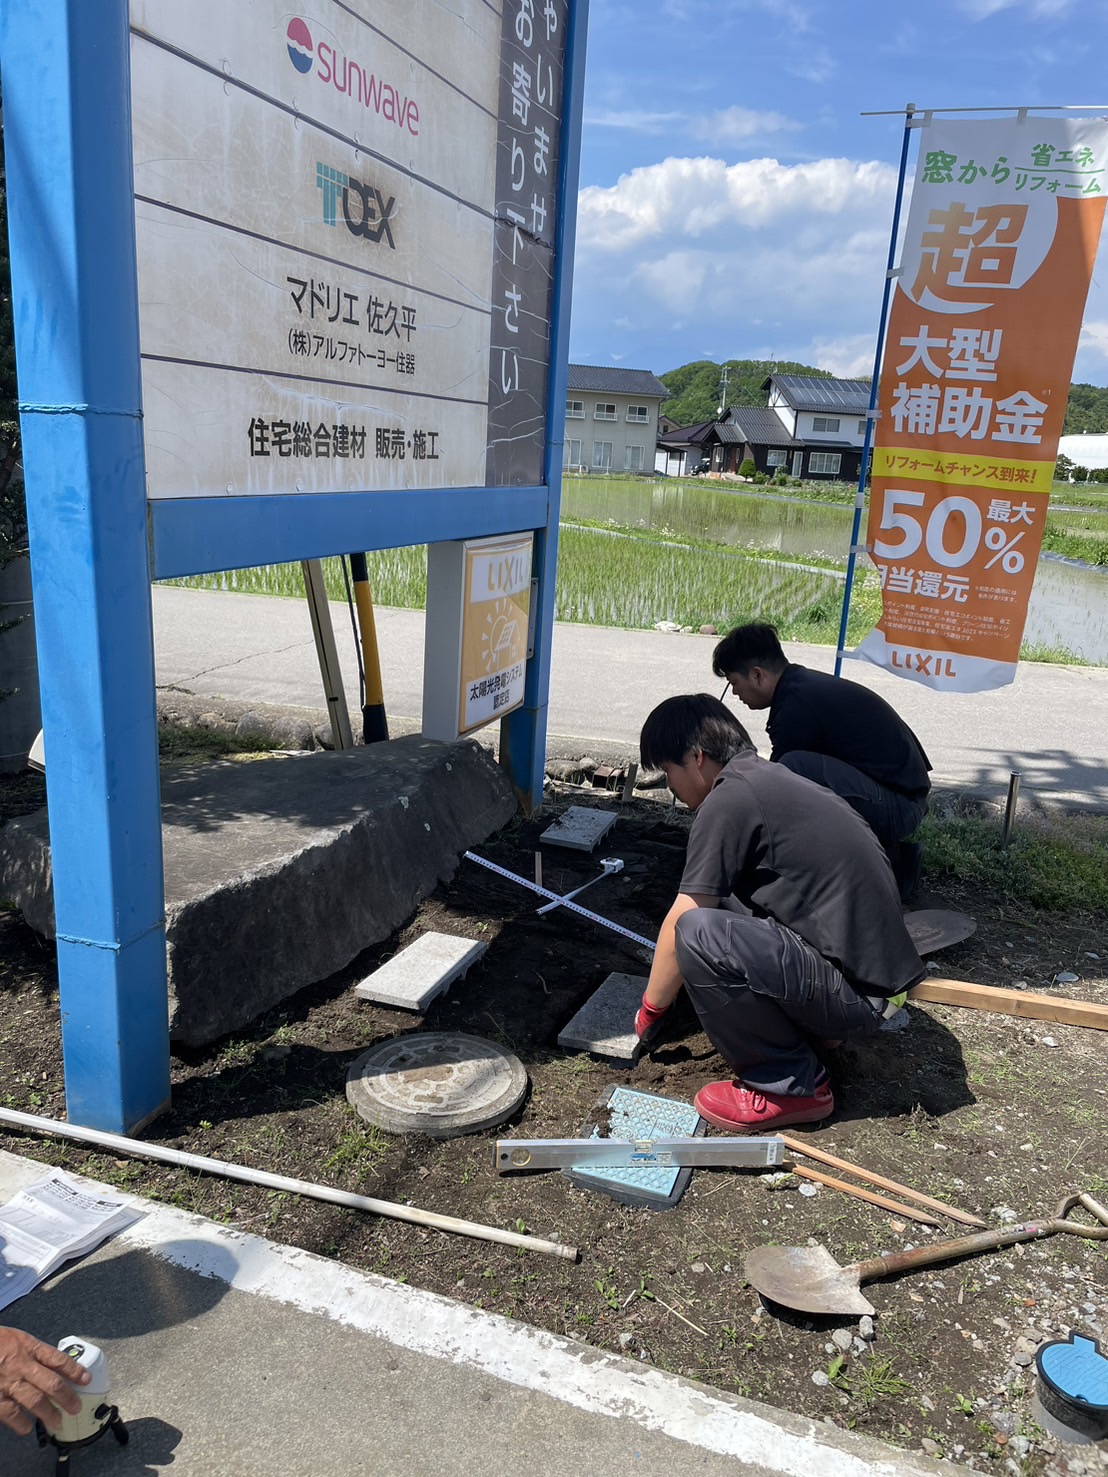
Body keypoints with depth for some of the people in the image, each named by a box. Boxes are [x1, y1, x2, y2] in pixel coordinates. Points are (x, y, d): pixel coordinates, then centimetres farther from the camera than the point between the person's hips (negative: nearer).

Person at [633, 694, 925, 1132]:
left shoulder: (730, 799, -15)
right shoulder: (774, 780, 14)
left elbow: (679, 925, -11)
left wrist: (650, 1010, 5)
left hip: (855, 993, -9)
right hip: (876, 973, 9)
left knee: (699, 933, -22)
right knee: (719, 901, 13)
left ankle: (790, 1086, -5)